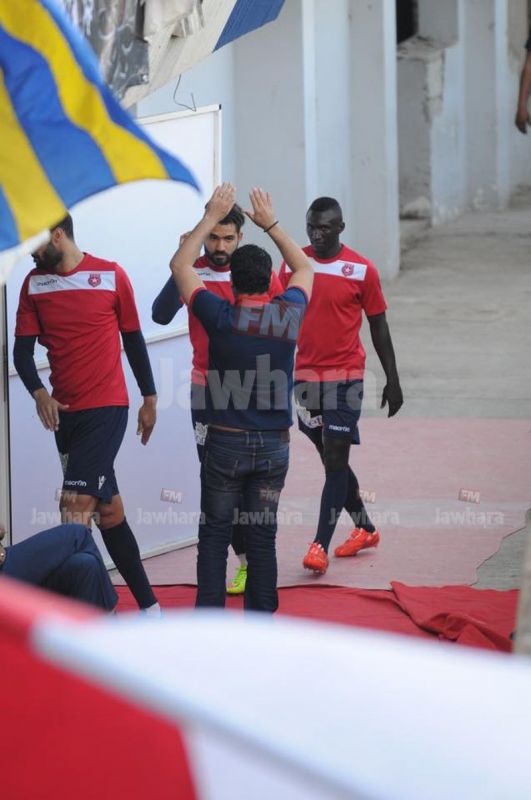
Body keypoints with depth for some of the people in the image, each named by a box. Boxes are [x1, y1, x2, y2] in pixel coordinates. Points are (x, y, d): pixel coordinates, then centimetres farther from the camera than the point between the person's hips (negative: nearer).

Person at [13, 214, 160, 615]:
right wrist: (39, 393, -17)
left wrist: (150, 399, 9)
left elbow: (133, 340, 5)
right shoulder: (34, 283, 5)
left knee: (75, 507, -16)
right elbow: (23, 349, 0)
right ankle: (148, 605, 22)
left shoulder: (111, 276, -5)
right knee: (106, 510, 11)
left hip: (107, 409, -5)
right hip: (65, 413, 5)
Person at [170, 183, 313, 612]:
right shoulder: (289, 315, -4)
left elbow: (180, 264, 3)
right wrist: (271, 224, 21)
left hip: (227, 443, -2)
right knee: (263, 536, 8)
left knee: (214, 534, 6)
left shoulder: (221, 317, -11)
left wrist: (212, 217, 9)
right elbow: (304, 268, 18)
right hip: (274, 444, 2)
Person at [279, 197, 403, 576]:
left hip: (345, 376, -4)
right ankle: (365, 528, 31)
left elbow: (379, 326, 3)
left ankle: (321, 545, -11)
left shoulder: (362, 270, -5)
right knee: (331, 459, 13)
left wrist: (392, 380, 3)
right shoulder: (293, 264, 3)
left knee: (336, 458, -9)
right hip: (305, 375, 4)